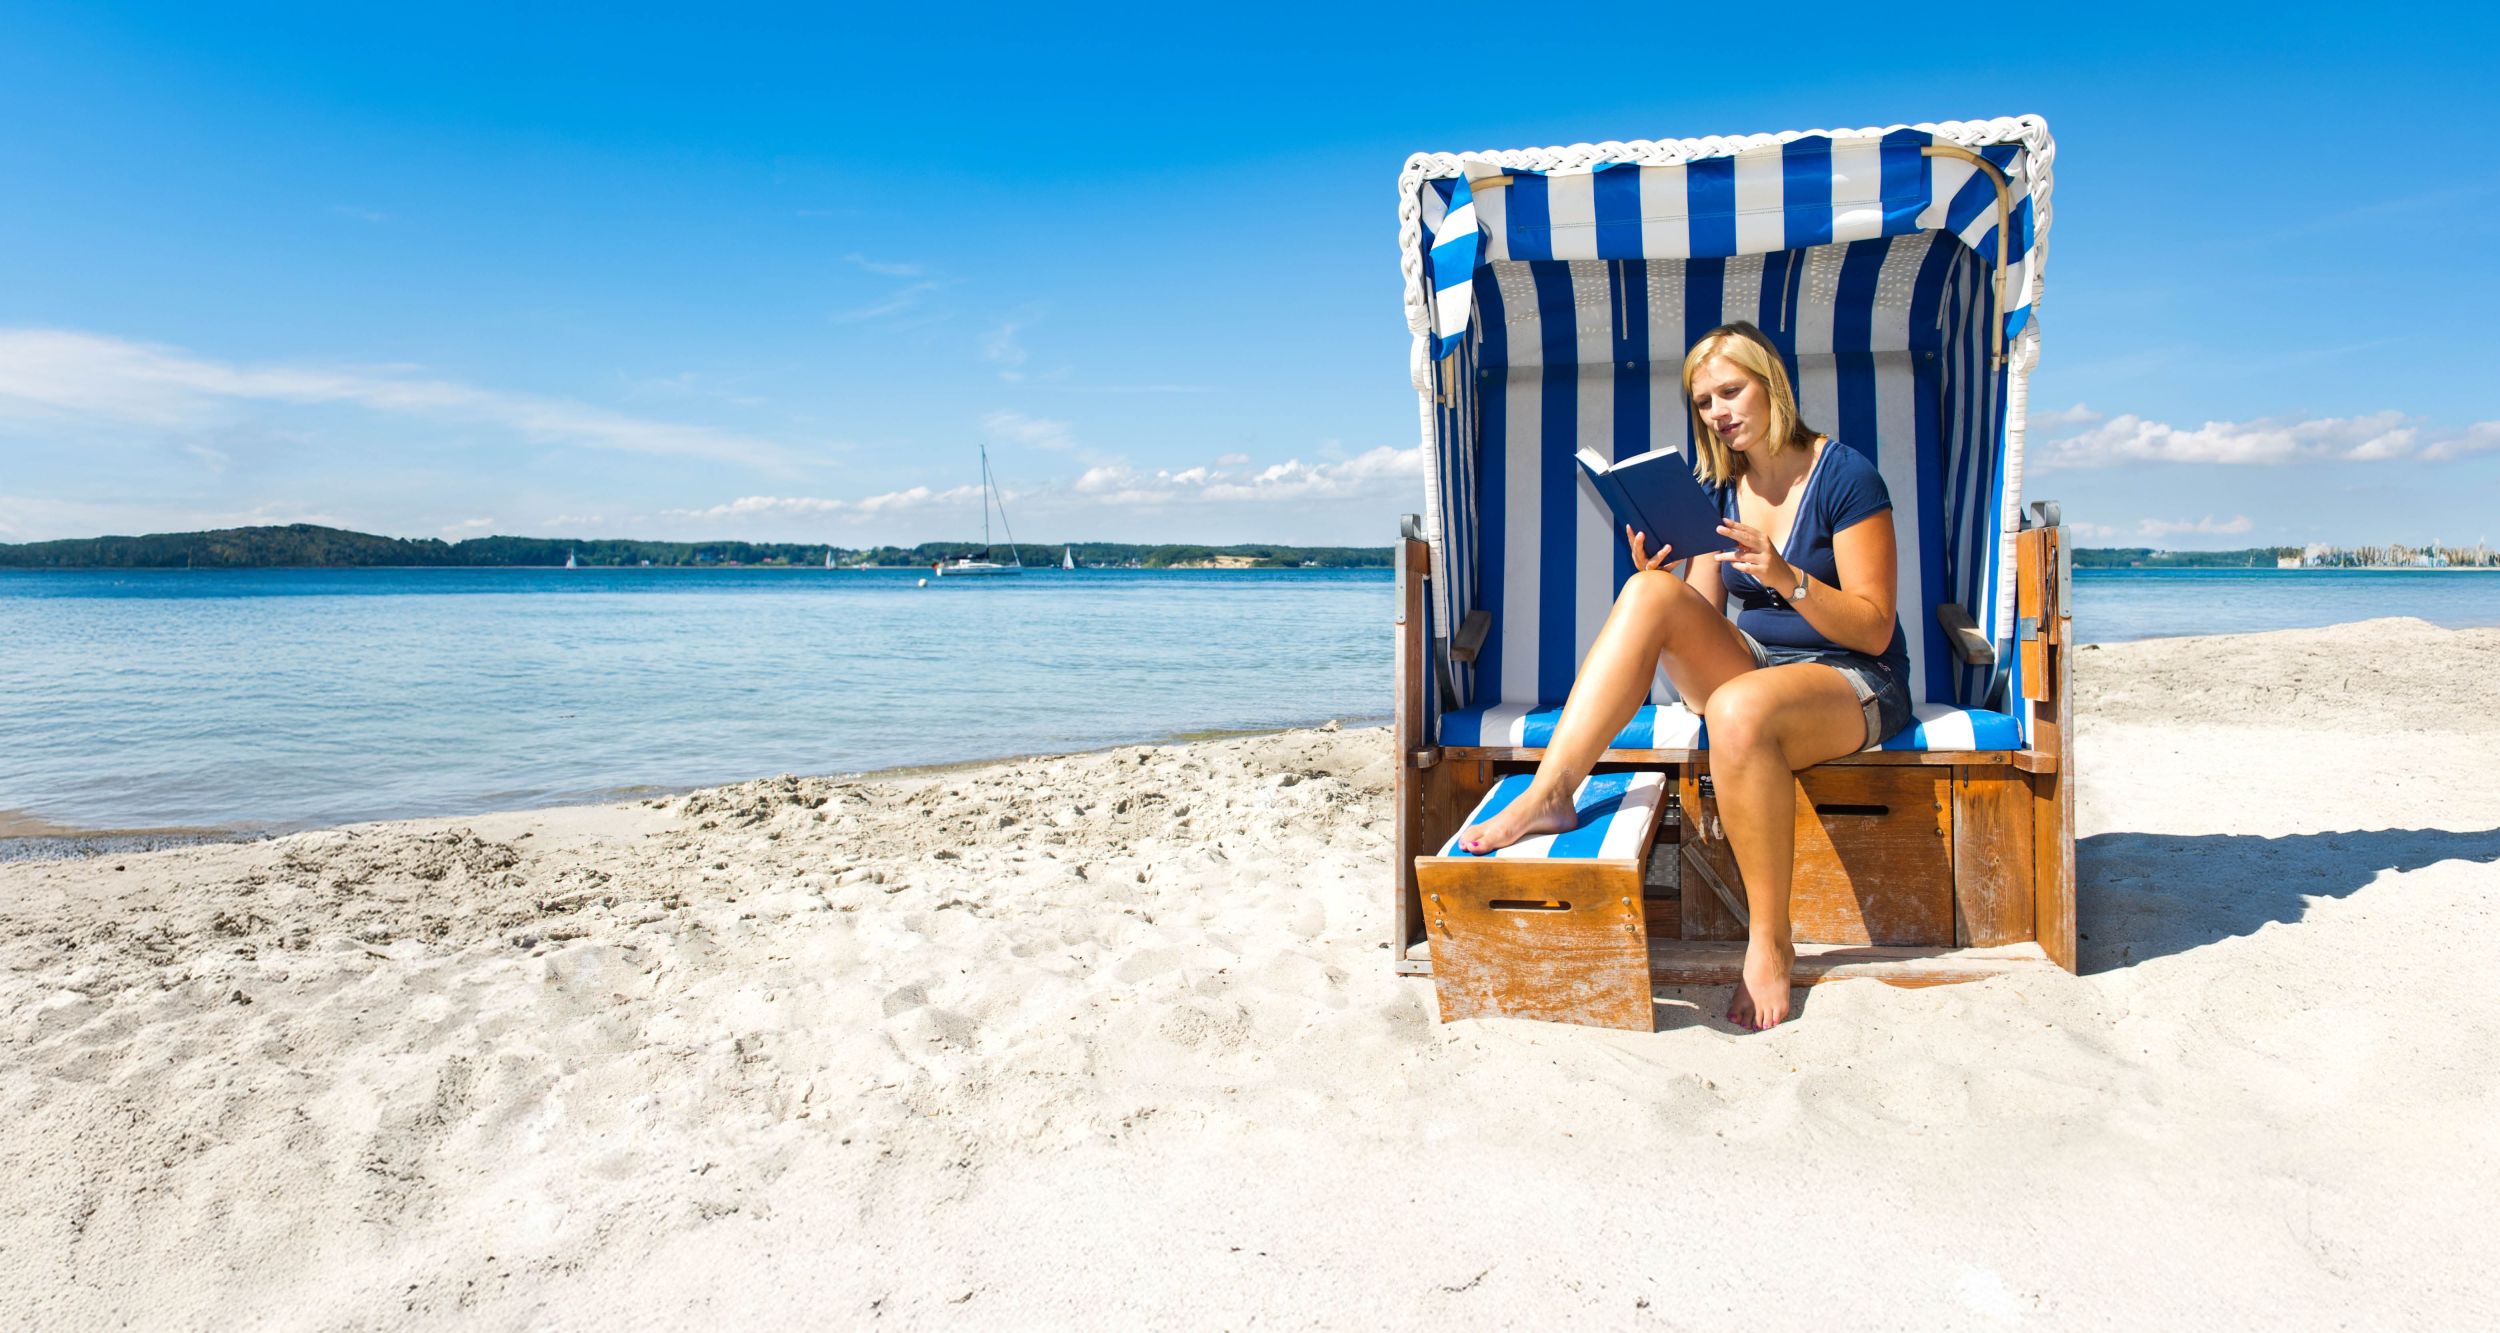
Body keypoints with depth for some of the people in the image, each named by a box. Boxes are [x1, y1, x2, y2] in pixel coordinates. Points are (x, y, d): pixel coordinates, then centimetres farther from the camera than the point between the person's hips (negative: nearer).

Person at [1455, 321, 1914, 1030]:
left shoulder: (1846, 475, -7)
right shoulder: (1718, 490, 10)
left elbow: (1875, 630, -11)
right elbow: (1701, 622, 8)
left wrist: (1788, 577, -27)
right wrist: (1661, 573, -13)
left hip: (1855, 681, -5)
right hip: (1749, 665, 5)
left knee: (1738, 710, -40)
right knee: (1649, 592, -22)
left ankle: (1770, 940, -24)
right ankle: (1549, 794, -30)